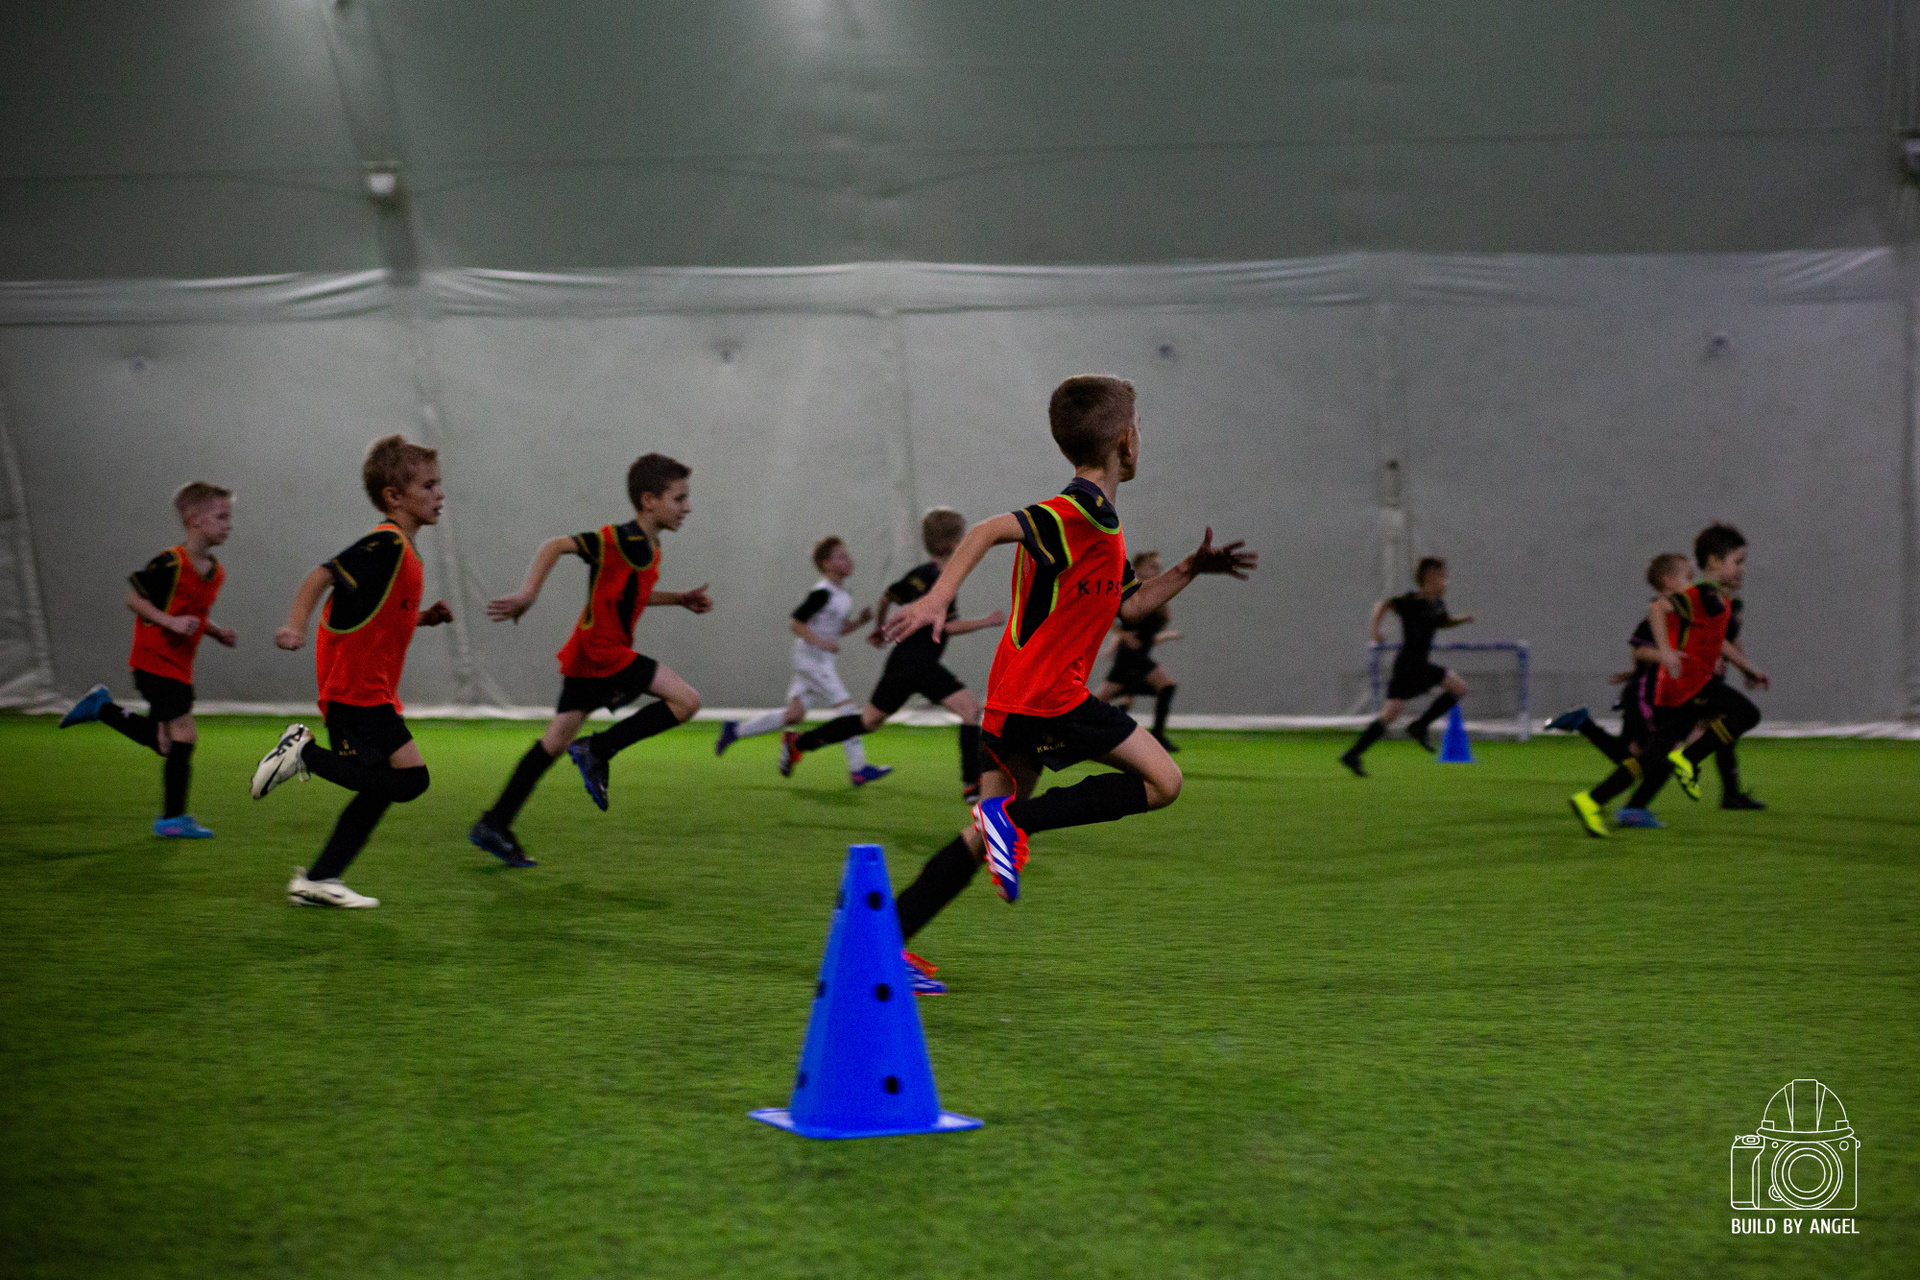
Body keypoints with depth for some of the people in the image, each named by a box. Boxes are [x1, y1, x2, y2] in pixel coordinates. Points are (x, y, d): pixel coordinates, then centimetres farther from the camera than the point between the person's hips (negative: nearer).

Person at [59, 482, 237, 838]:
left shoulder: (215, 572, 9)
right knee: (184, 735, -9)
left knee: (164, 742, 14)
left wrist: (216, 632, 5)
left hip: (178, 668, 9)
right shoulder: (170, 564, -17)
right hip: (156, 662, -9)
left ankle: (102, 707, 28)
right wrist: (171, 622, -27)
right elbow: (134, 599, -15)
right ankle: (173, 818, 1)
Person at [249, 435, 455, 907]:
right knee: (411, 778, -14)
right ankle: (305, 751, -4)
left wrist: (424, 618, 10)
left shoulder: (403, 551, 16)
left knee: (381, 788, 11)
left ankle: (317, 881, 16)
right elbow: (319, 577, -22)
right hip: (356, 689, -10)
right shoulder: (385, 544, -14)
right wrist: (295, 626, -36)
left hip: (370, 691, 10)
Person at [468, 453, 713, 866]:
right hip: (599, 650, -9)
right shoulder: (617, 540, -16)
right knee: (686, 700, -12)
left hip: (586, 657, 9)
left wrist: (680, 599, 19)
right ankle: (597, 752, -6)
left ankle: (493, 826, 13)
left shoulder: (650, 548, 13)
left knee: (557, 741, 10)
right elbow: (555, 545, -19)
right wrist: (527, 595, -27)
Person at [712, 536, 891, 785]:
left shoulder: (843, 594, 12)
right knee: (846, 708, -12)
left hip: (821, 660, 10)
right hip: (811, 659, -10)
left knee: (795, 713, 10)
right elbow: (795, 623, -17)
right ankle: (858, 768, -9)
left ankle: (736, 730, 21)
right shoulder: (822, 593, -17)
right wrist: (820, 642, -25)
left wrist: (861, 620, 5)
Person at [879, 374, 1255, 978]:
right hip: (1046, 694, -10)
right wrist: (937, 599, -33)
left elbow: (1130, 604, 31)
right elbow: (987, 530, -25)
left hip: (1014, 698, 10)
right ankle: (1014, 818, -14)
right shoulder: (1080, 511, -13)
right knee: (1162, 780, -4)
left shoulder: (1097, 521, 20)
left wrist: (1192, 568, 24)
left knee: (986, 836, 10)